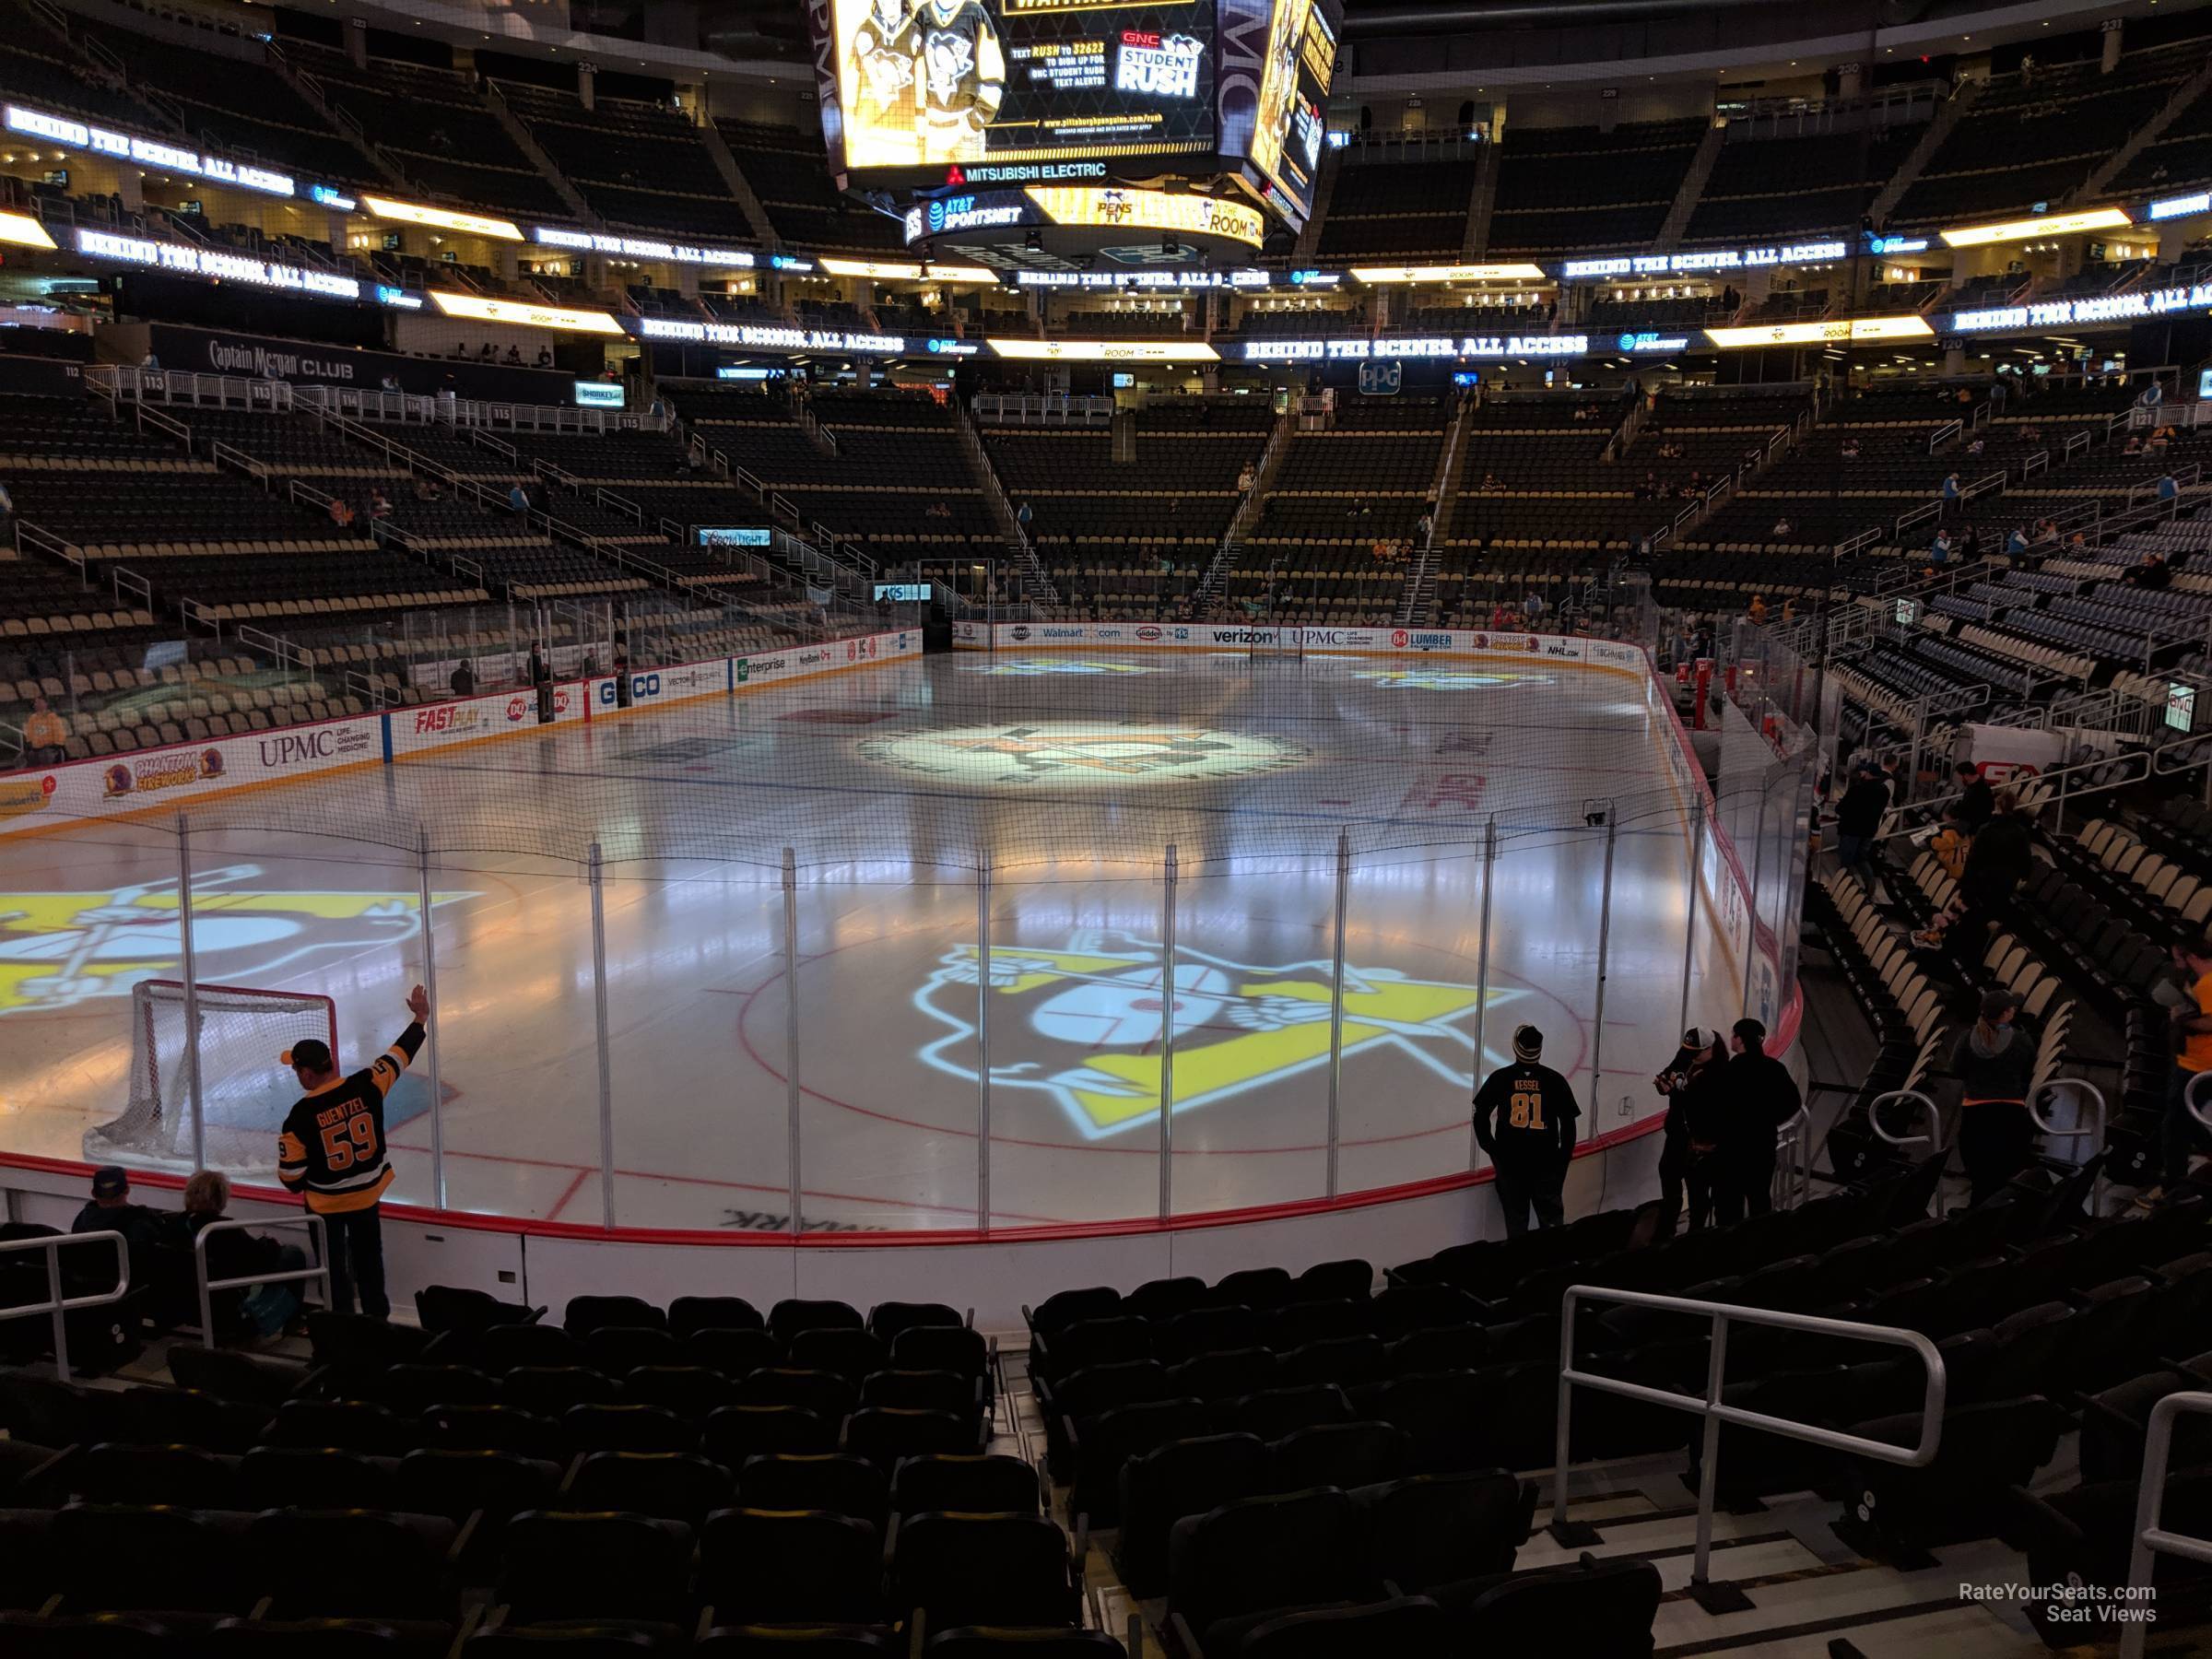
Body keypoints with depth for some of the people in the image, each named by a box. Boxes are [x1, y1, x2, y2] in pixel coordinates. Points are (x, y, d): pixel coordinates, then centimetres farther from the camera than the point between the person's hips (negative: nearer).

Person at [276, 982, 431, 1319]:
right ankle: (377, 1313, 35)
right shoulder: (365, 1086, -17)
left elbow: (291, 1172, -15)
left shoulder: (301, 1116, -24)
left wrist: (299, 1186, 8)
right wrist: (420, 1019, 10)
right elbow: (397, 1057, -2)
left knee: (334, 1265, 14)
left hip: (326, 1203, -4)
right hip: (368, 1193, 4)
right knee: (368, 1256, 21)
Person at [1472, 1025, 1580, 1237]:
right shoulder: (1555, 1080, -5)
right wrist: (1563, 1160, 8)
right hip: (1547, 1162, 0)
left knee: (1515, 1221, 10)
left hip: (1508, 1161, 0)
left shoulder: (1500, 1078, -5)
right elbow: (1568, 1124, -1)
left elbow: (1480, 1116, -1)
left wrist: (1490, 1148, 11)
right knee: (1551, 1221, 13)